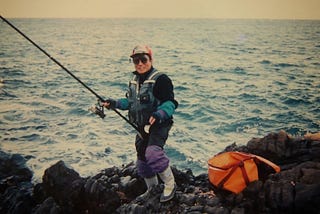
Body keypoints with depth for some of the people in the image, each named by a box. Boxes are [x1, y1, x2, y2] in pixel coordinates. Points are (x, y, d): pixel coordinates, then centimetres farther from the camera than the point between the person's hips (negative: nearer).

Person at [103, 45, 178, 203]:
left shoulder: (160, 79, -15)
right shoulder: (134, 80, 11)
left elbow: (170, 103, -22)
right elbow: (130, 101, 20)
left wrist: (159, 114, -40)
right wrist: (114, 103, 5)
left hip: (159, 125, -8)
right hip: (142, 127, 9)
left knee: (153, 153, -27)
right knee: (142, 157, 14)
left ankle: (170, 185, -8)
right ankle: (151, 189, 35)